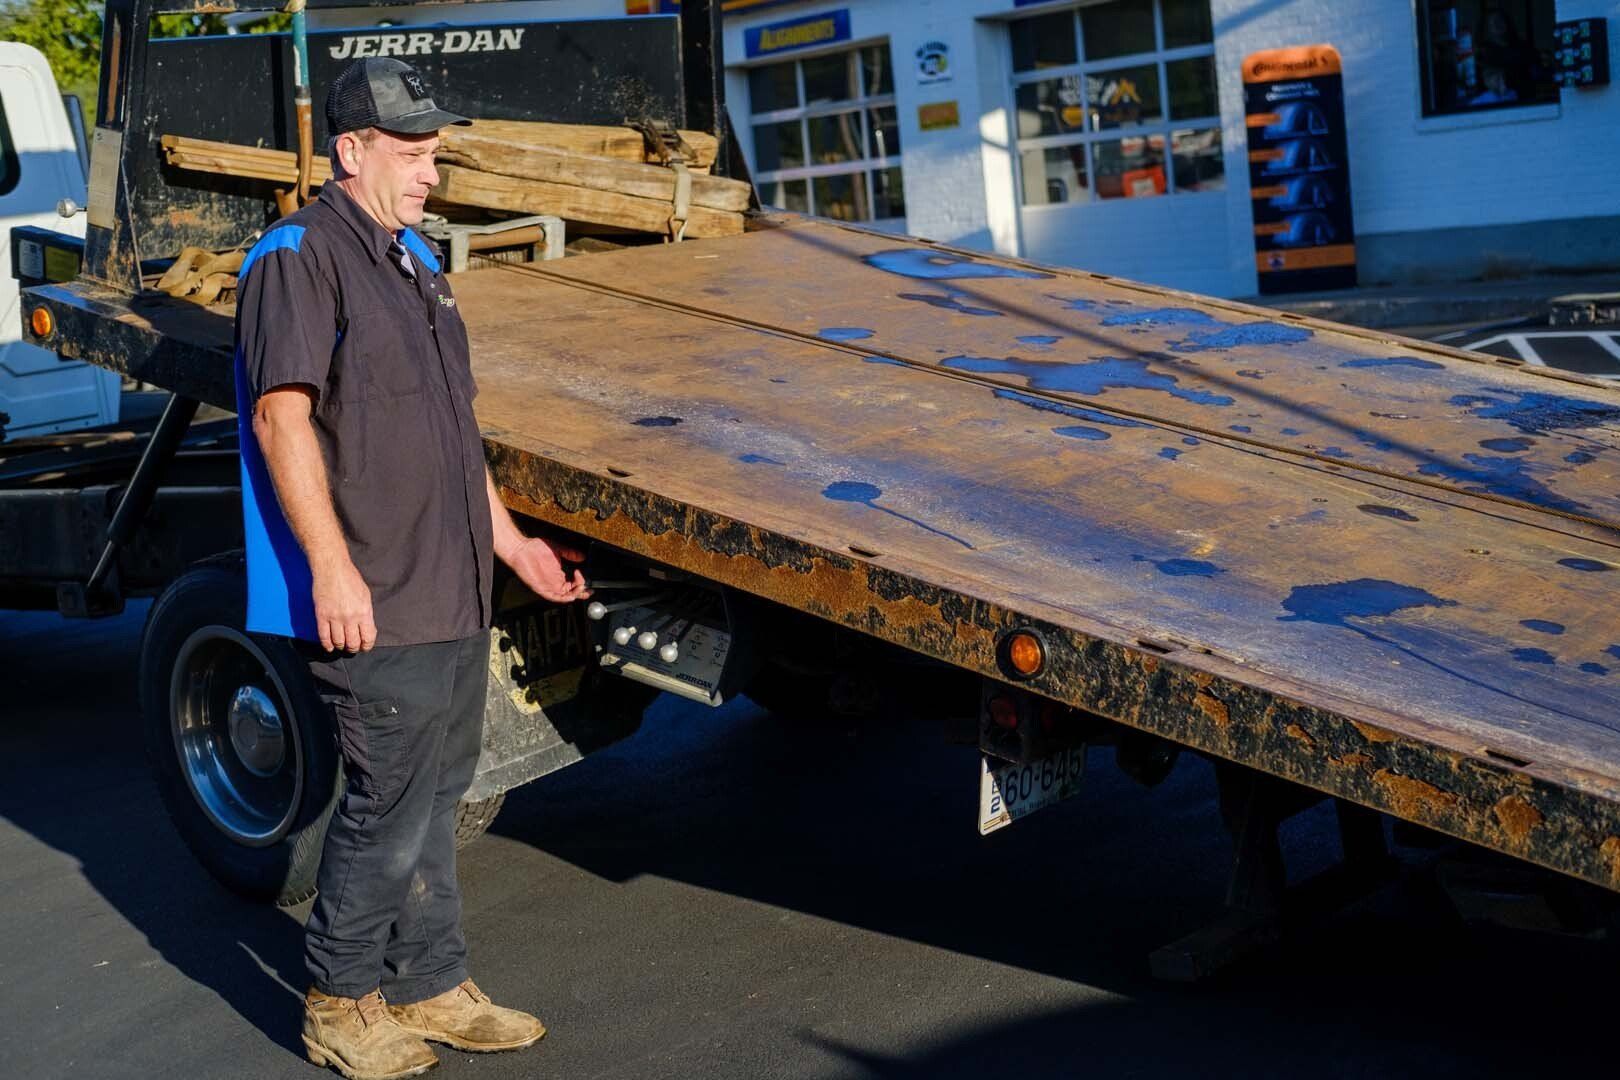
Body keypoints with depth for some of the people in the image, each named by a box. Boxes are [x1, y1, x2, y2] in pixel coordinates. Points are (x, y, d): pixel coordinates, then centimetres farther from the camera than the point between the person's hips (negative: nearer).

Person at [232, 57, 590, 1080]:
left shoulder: (414, 260, 18)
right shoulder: (301, 257, -9)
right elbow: (281, 417, -18)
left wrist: (510, 542, 22)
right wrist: (331, 566, -25)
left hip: (457, 594, 9)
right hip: (376, 604, -9)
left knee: (435, 800, 15)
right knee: (390, 807, -1)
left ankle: (432, 987, 27)